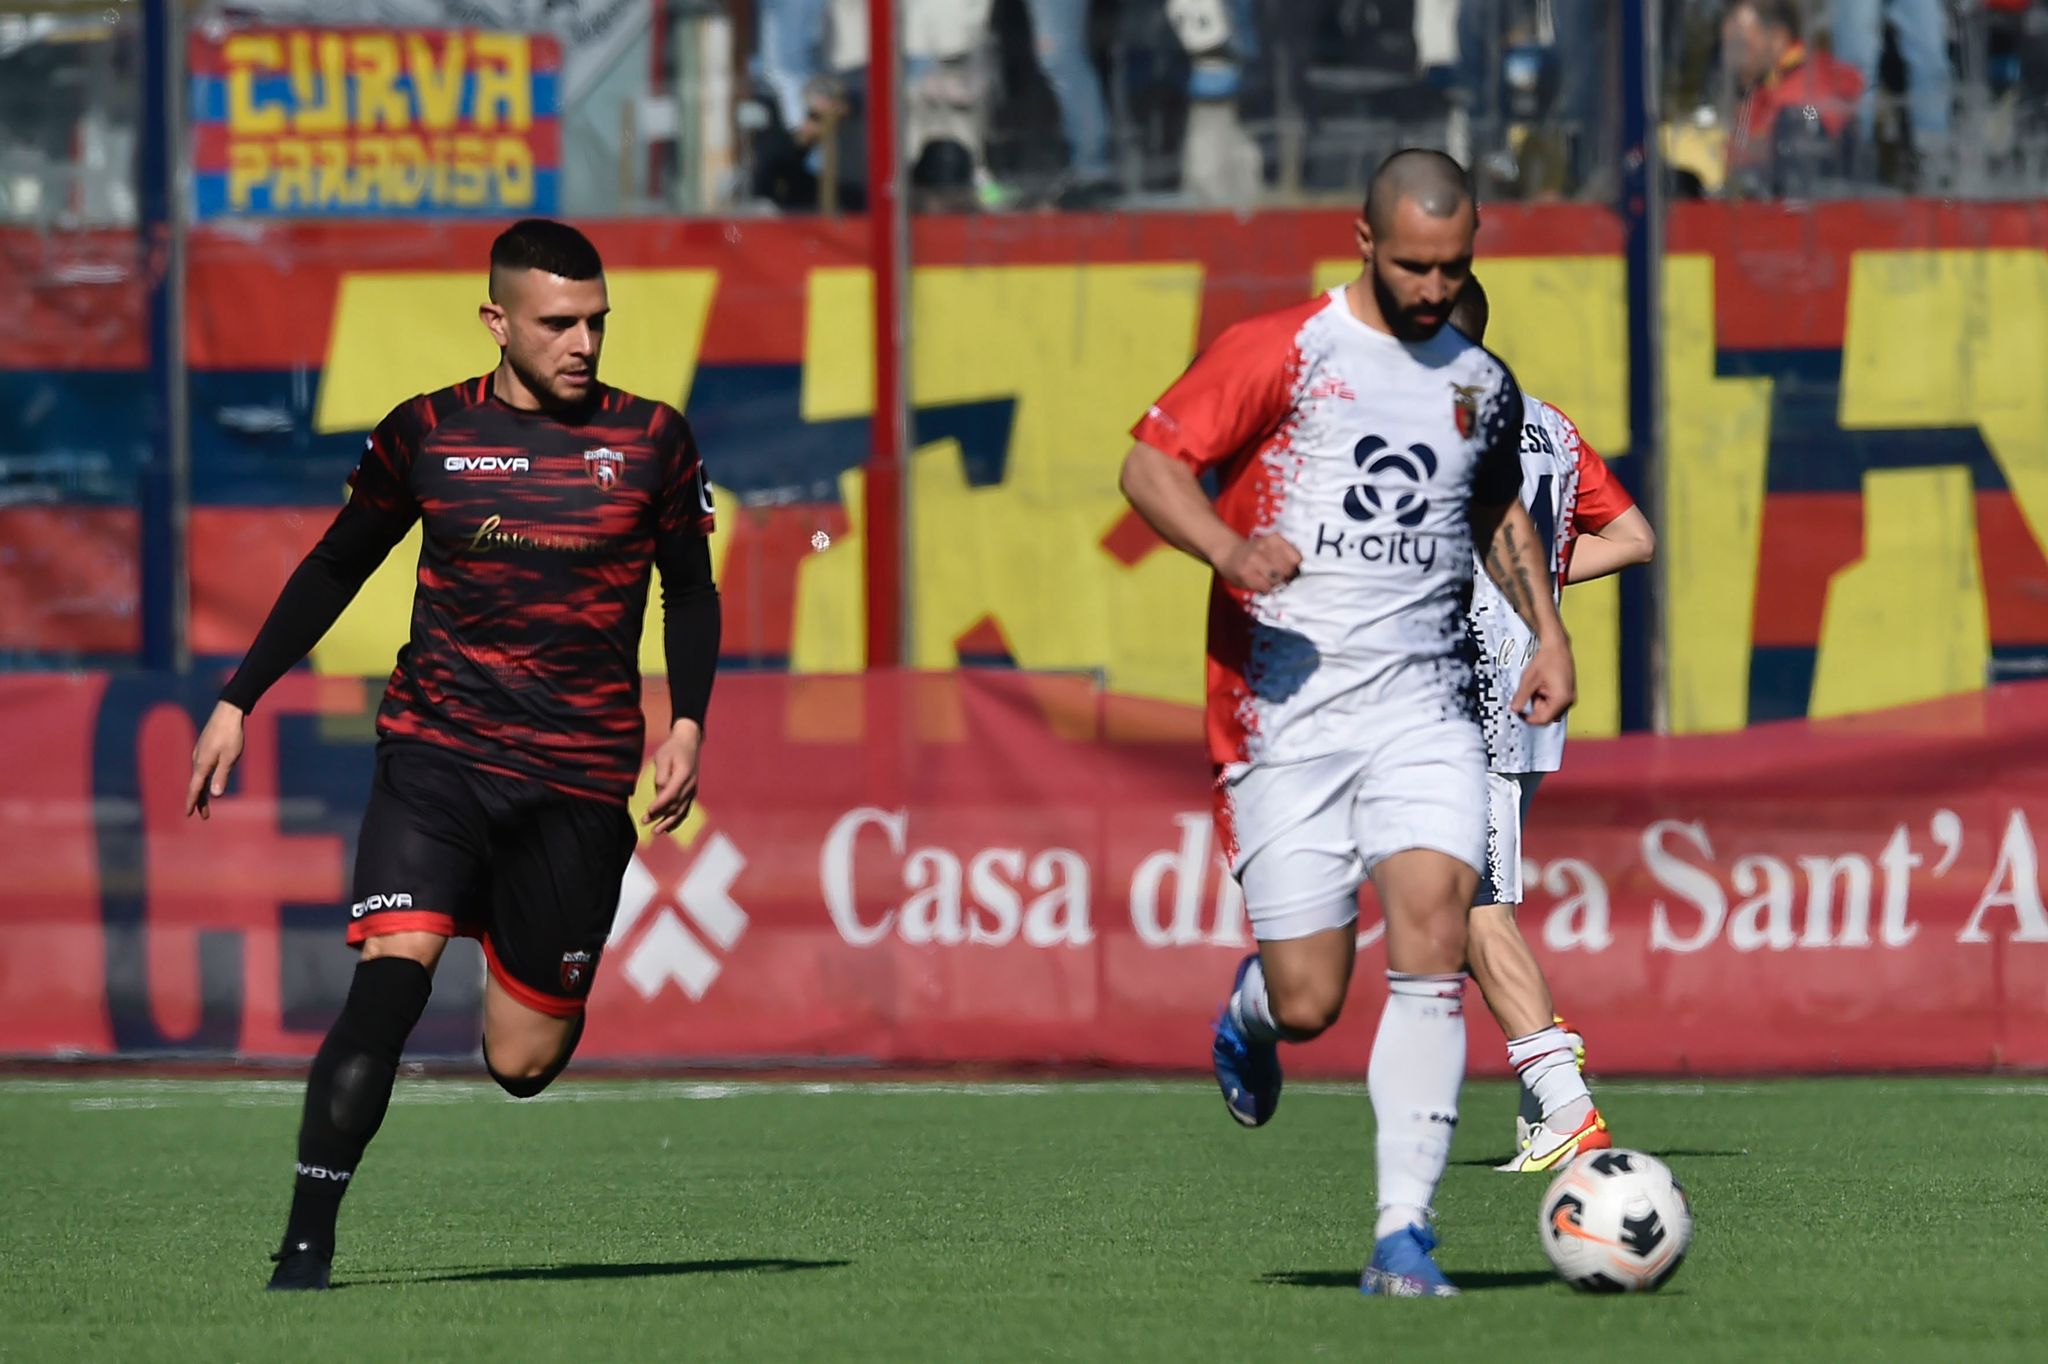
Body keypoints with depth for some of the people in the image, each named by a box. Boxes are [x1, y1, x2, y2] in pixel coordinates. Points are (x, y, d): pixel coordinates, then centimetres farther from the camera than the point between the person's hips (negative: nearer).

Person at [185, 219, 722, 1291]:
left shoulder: (650, 440, 3)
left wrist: (687, 725, 0)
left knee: (523, 1062, 0)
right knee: (390, 977, -23)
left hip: (578, 780, 1)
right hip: (434, 755, 0)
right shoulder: (427, 435, 2)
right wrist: (237, 702, 11)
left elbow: (690, 590, 14)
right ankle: (306, 1244, -20)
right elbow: (335, 569, 14)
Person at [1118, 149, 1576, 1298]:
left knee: (1434, 927, -18)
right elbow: (1150, 463, -6)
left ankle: (1405, 1232, -17)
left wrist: (1549, 630, 19)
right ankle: (1252, 1014, 34)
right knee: (1309, 1001, -6)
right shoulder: (1281, 352, -2)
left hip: (1426, 701, 3)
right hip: (1286, 712, -3)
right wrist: (1229, 549, -24)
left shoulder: (1483, 386, 14)